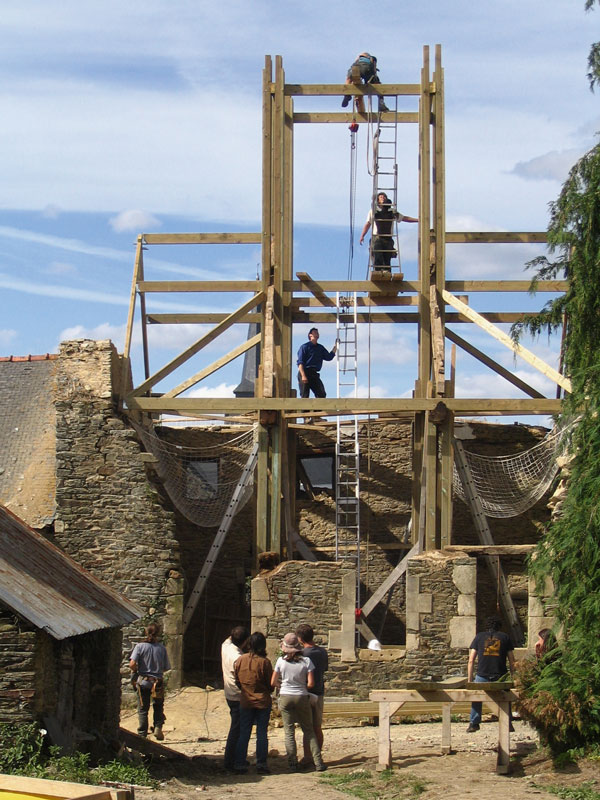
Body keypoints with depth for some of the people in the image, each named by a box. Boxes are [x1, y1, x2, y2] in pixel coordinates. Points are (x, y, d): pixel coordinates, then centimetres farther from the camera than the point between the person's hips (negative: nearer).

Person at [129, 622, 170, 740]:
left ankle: (142, 734, 11)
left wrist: (136, 671, 3)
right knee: (158, 707, 21)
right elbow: (165, 668, -1)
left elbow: (132, 664, -18)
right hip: (157, 681, 1)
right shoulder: (162, 648, -5)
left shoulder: (140, 646, -9)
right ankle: (158, 727, 4)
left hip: (143, 681, -1)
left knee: (142, 709, 10)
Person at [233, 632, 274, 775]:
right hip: (263, 702, -3)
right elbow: (270, 684, -5)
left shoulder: (240, 660, -3)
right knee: (262, 733, 4)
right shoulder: (264, 662, -13)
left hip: (245, 701, 3)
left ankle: (240, 764, 8)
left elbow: (237, 681, 7)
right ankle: (261, 764, 4)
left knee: (244, 733, 9)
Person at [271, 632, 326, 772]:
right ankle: (318, 763, 4)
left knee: (289, 731, 7)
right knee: (309, 730, 9)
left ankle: (293, 762, 4)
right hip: (302, 697, 0)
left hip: (285, 697, 0)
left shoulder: (281, 661, -6)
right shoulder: (306, 661, -6)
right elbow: (311, 683, -8)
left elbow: (273, 683, 0)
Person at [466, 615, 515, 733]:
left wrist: (469, 680, 10)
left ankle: (473, 723, 11)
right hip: (500, 676, 0)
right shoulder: (504, 637, 13)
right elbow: (512, 661, 10)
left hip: (482, 676, 0)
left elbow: (471, 660, 8)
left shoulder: (479, 637, 13)